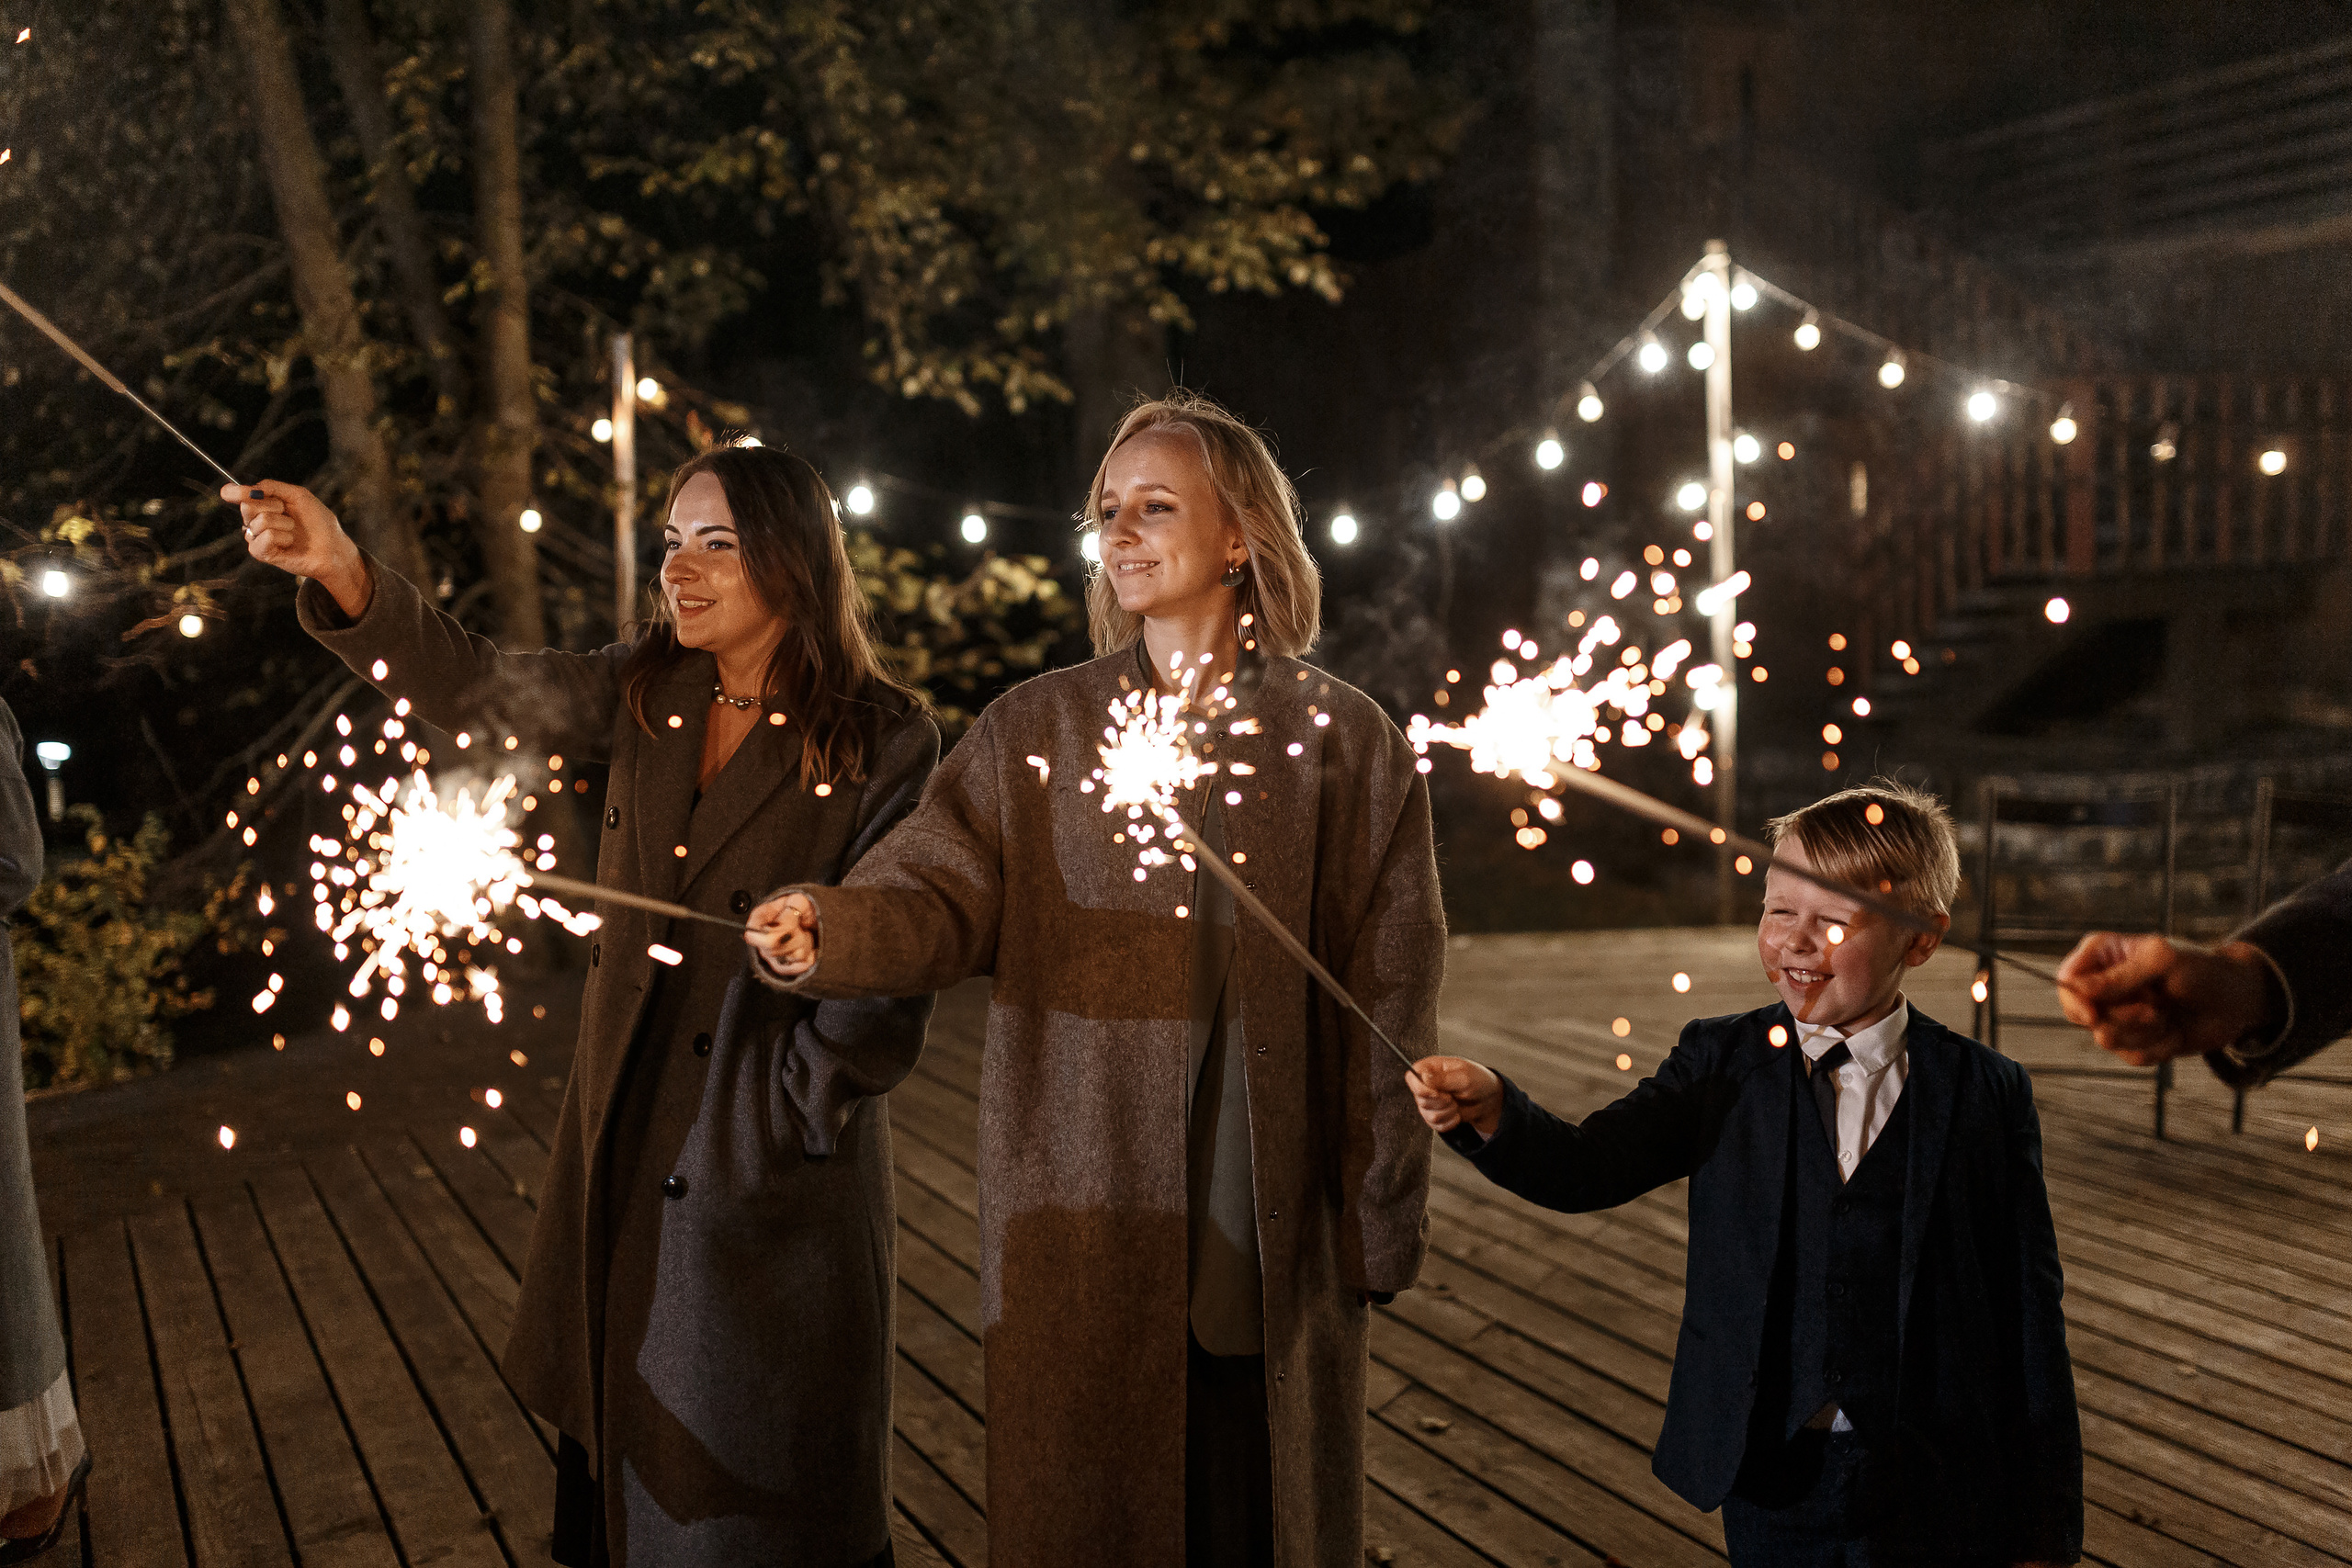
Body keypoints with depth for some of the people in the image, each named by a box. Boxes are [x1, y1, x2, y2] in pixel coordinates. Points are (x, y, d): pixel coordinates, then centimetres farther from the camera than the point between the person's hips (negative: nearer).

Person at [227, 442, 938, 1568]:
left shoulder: (884, 743, -13)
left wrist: (783, 1116, -14)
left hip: (775, 1180, -5)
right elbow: (476, 692, -3)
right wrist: (343, 575, -17)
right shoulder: (649, 694, 3)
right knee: (627, 1454, 19)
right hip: (625, 1158, 5)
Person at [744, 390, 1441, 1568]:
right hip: (1083, 1220, 1)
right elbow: (938, 894, -8)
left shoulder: (1340, 741, 0)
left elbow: (1389, 991, -1)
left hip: (1266, 1221, -1)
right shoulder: (1034, 733, 5)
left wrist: (1382, 1221, -2)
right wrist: (829, 933, -31)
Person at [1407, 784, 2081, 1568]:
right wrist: (1492, 1113, -35)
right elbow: (1590, 1167, -14)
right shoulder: (1720, 1063, -1)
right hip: (1770, 1477, 1)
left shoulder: (1989, 1094, -6)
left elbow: (2028, 1307, -3)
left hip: (1933, 1496, -1)